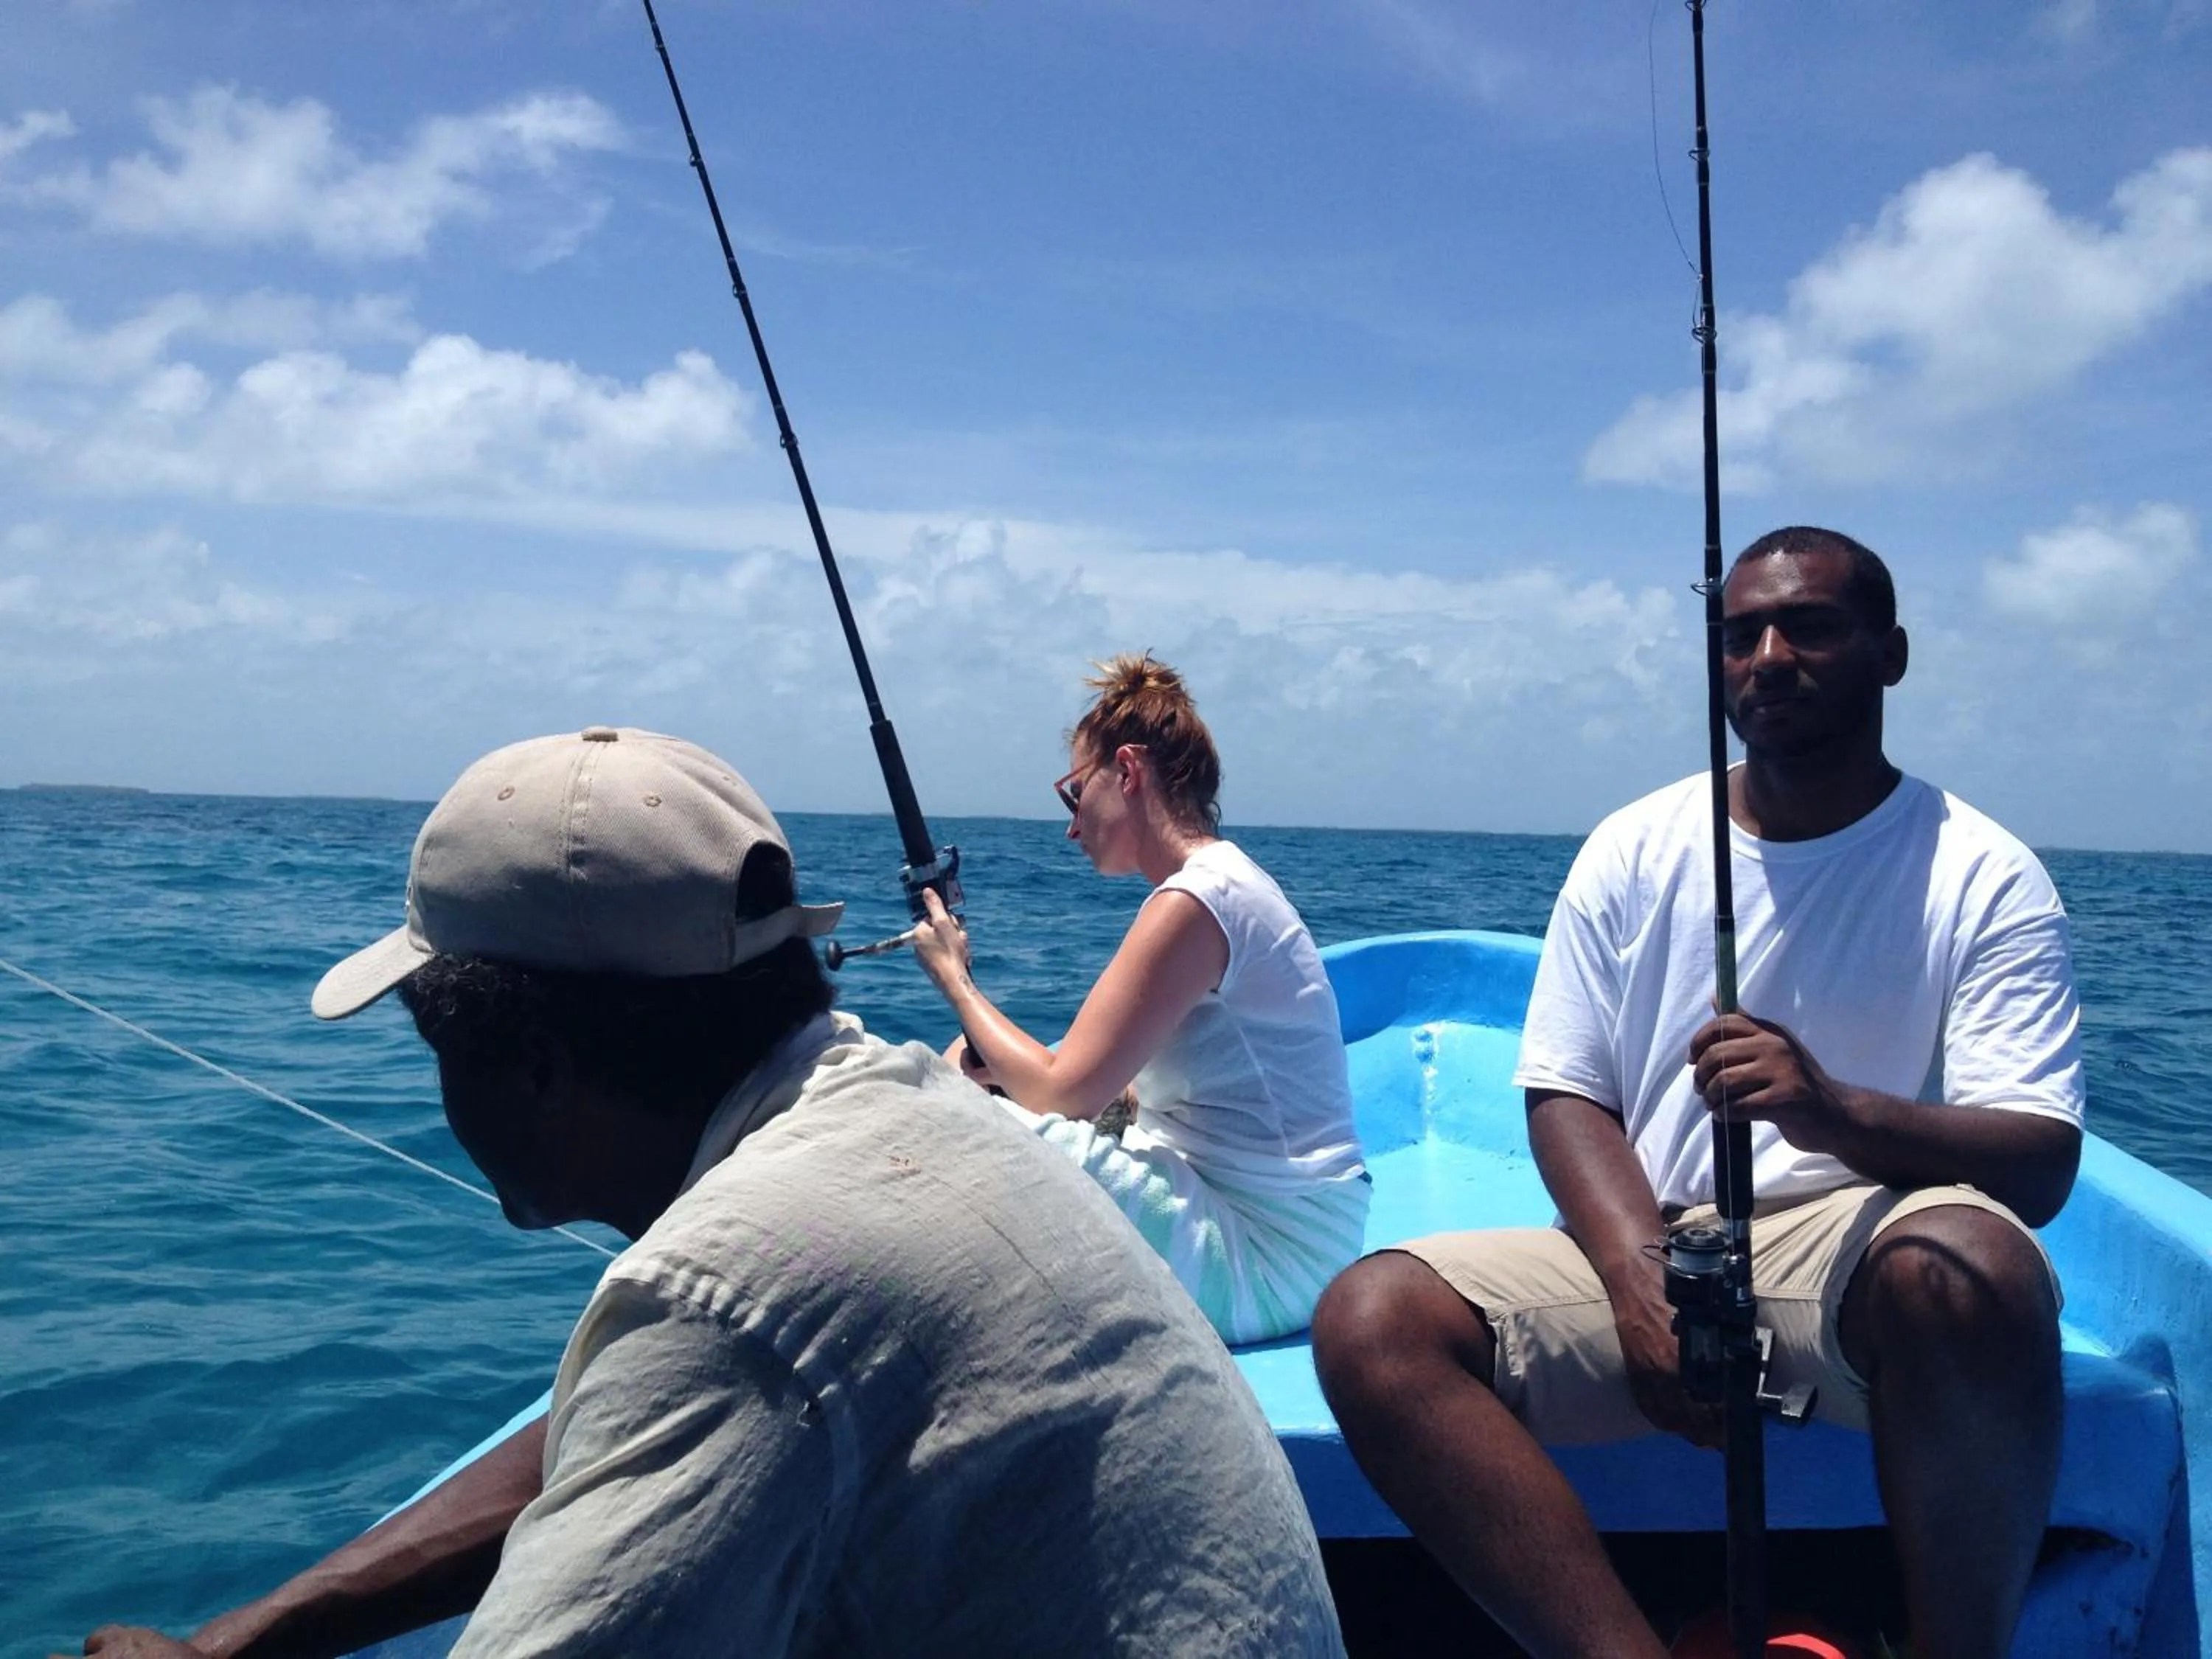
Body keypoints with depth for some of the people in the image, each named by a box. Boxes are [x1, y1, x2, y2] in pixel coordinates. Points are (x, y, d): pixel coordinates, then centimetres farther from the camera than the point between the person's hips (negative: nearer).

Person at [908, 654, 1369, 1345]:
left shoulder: (1193, 902, -19)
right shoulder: (1230, 883, 13)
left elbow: (1062, 1092, -20)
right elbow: (1096, 1090, 15)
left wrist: (955, 978, -6)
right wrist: (988, 1059, 2)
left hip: (1269, 1261, -10)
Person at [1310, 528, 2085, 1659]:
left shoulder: (1982, 877, 1)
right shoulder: (1635, 851, 9)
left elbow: (2041, 1165, -8)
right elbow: (1564, 1098, 5)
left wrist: (1837, 1111, -29)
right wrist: (1644, 1283, -15)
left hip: (1862, 1248, -2)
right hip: (1643, 1249, 3)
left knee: (1973, 1264, -38)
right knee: (1370, 1319, -22)